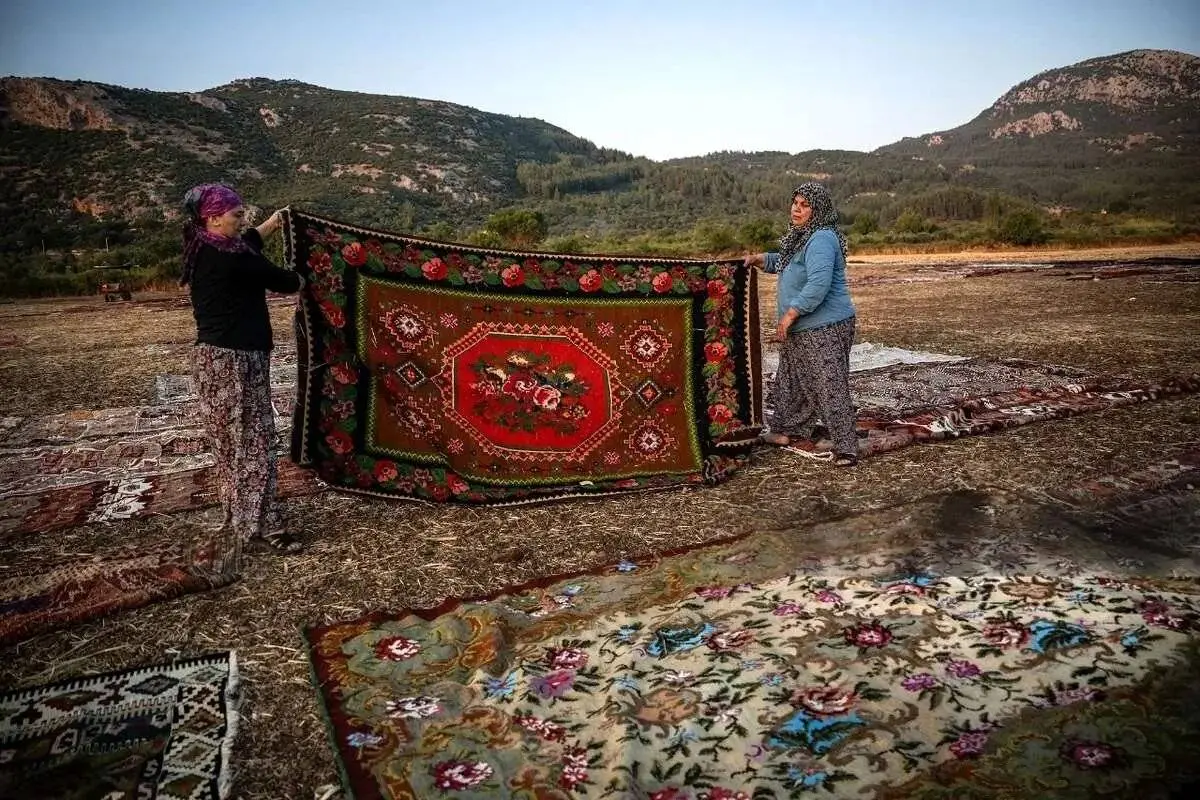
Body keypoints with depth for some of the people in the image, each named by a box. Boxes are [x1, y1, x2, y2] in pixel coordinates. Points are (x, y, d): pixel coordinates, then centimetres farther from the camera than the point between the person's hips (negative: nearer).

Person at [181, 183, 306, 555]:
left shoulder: (202, 250, 8)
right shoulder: (230, 259, -20)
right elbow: (282, 280, -9)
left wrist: (269, 226, 37)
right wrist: (300, 281, 14)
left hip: (215, 356, 10)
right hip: (235, 360, -10)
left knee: (231, 441, 16)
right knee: (252, 442, -4)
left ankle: (238, 517, 27)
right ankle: (258, 528, 2)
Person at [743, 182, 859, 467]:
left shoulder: (821, 239, -19)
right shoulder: (801, 236, 14)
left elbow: (818, 284, -30)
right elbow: (783, 262, 34)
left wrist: (790, 314, -26)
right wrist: (759, 259, 17)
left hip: (824, 328, -11)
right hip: (800, 328, 11)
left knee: (831, 387, -10)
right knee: (792, 380, 21)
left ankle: (846, 448, -6)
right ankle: (791, 429, 37)